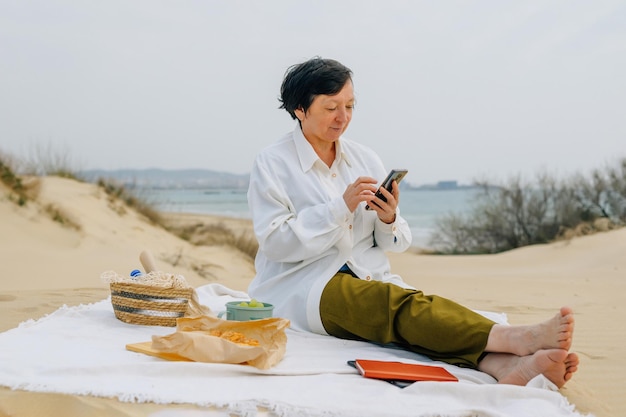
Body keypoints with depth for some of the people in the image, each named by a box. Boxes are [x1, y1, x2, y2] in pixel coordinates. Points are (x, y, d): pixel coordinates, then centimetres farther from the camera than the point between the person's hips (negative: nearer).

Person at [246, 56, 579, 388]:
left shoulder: (365, 159, 12)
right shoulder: (272, 163, -1)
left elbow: (398, 243, 12)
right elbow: (274, 242, -12)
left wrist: (388, 219, -11)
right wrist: (341, 207, -19)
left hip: (370, 278, 5)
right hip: (303, 286, -4)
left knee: (414, 314, -29)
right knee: (401, 303, -32)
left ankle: (509, 366, -53)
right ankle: (514, 338, -49)